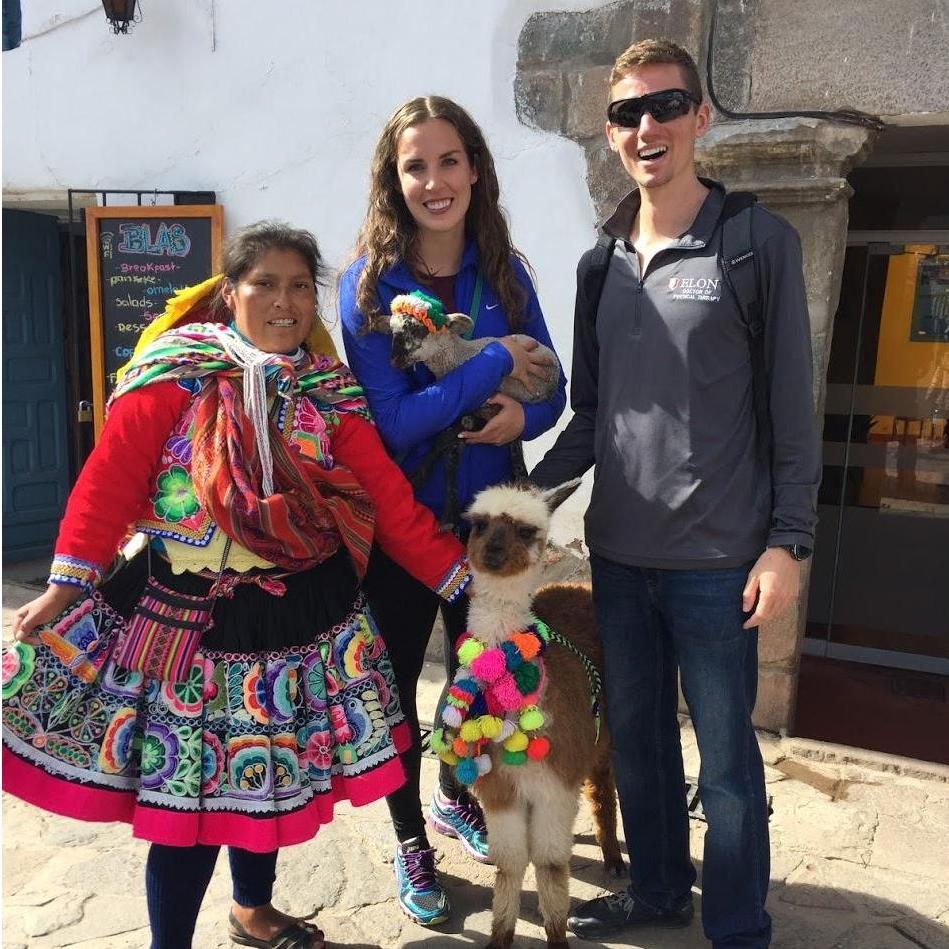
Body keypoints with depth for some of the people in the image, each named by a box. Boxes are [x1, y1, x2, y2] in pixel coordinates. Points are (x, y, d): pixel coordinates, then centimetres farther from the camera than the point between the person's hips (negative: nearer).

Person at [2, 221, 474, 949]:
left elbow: (389, 498, -1)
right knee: (188, 790, 5)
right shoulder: (179, 371, -7)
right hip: (190, 612, -4)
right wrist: (68, 583, -18)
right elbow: (112, 477, -11)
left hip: (301, 610, 4)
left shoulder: (331, 391, 3)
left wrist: (463, 577, -7)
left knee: (269, 771, 19)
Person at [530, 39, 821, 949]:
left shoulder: (758, 241, -3)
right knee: (635, 734, 17)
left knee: (725, 753, 8)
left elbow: (790, 405, -5)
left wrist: (788, 539, -9)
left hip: (715, 558, -4)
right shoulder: (600, 265, 9)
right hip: (616, 551, 5)